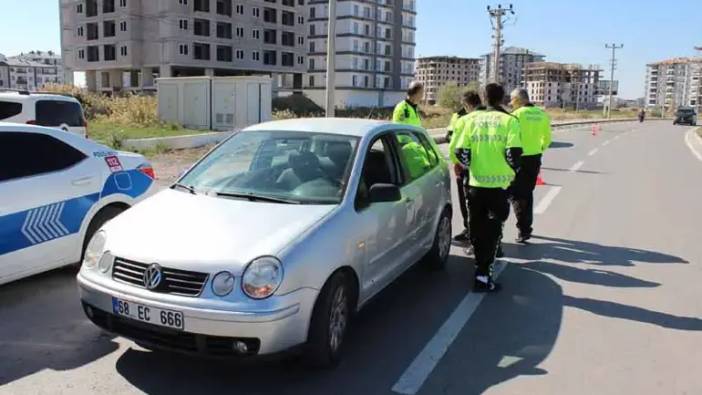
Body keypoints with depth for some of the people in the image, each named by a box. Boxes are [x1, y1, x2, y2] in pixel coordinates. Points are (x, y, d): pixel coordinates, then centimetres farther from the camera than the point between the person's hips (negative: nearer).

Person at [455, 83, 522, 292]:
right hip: (498, 184, -3)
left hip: (476, 184, 3)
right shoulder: (509, 120, -5)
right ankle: (483, 276, 1)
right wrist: (513, 169, 5)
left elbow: (461, 152, -2)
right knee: (492, 230, 4)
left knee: (477, 228, 17)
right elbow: (513, 153, -15)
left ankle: (481, 265, 32)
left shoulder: (472, 120, 4)